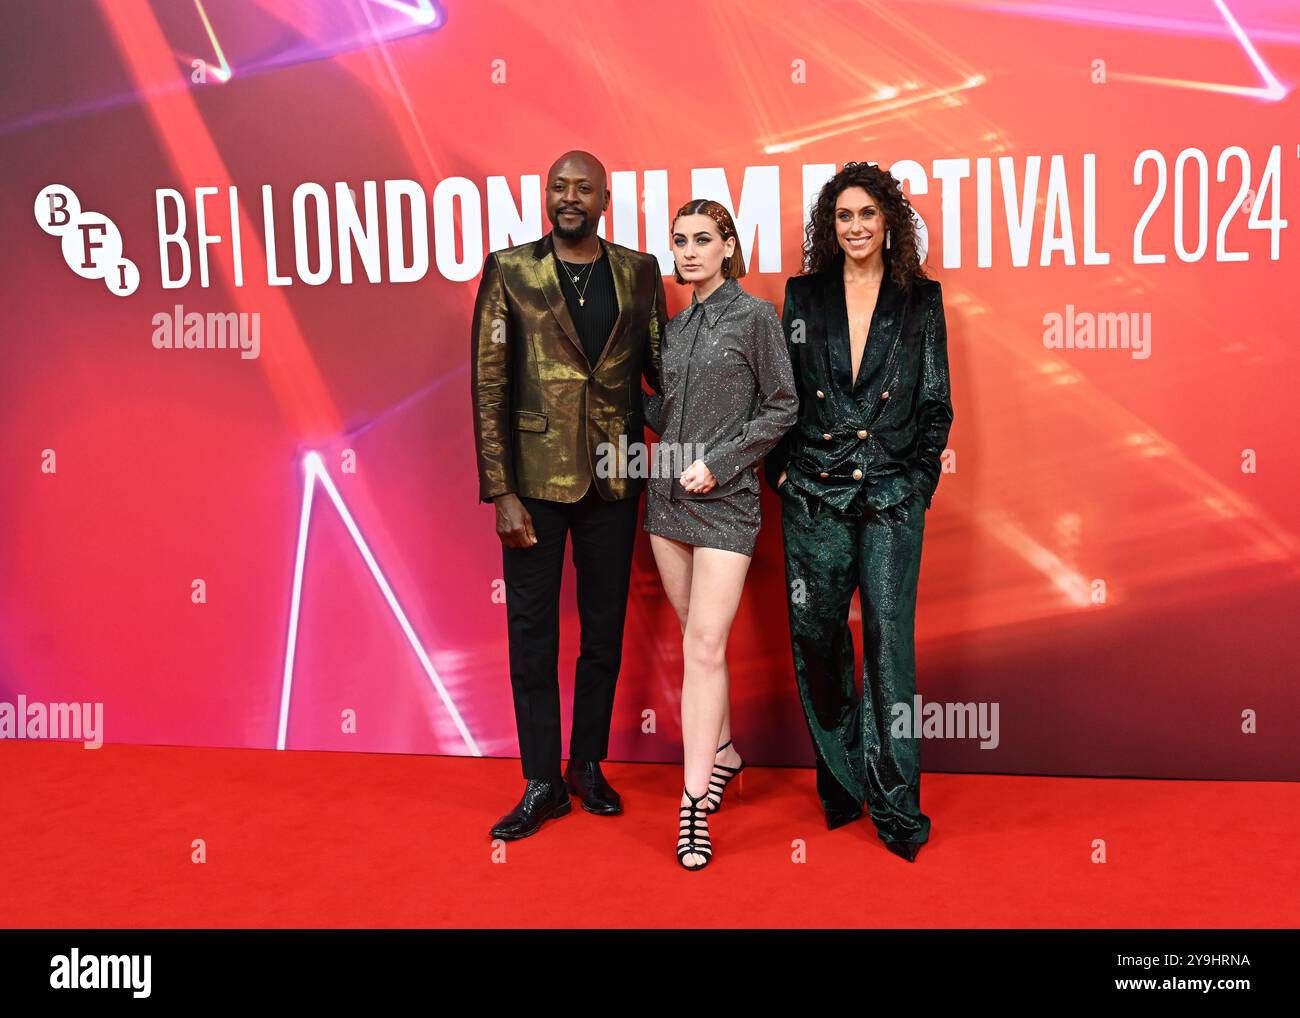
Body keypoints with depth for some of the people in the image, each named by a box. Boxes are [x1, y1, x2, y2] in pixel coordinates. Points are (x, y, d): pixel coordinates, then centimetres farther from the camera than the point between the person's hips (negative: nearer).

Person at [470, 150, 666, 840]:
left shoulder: (639, 272, 5)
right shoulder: (509, 272, -2)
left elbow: (659, 368, 9)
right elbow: (488, 386, -4)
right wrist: (500, 492, -9)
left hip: (613, 479, 2)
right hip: (535, 479, -2)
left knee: (604, 629, 12)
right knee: (532, 634, 4)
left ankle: (588, 764, 30)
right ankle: (541, 783, 18)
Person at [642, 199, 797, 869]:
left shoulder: (755, 317, -4)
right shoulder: (677, 326, 13)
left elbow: (782, 407, -6)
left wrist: (718, 463, -12)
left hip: (724, 500, -6)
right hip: (668, 494, 6)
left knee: (704, 646, -11)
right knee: (697, 640, 13)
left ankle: (695, 802, -6)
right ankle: (723, 753, 29)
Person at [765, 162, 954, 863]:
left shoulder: (921, 300, 6)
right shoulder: (804, 296, 9)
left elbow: (937, 402, 6)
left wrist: (921, 477, -2)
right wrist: (782, 470, 2)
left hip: (893, 493, -2)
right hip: (815, 494, 2)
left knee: (888, 637, -6)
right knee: (817, 636, 5)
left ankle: (895, 803, 2)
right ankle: (841, 781, 22)